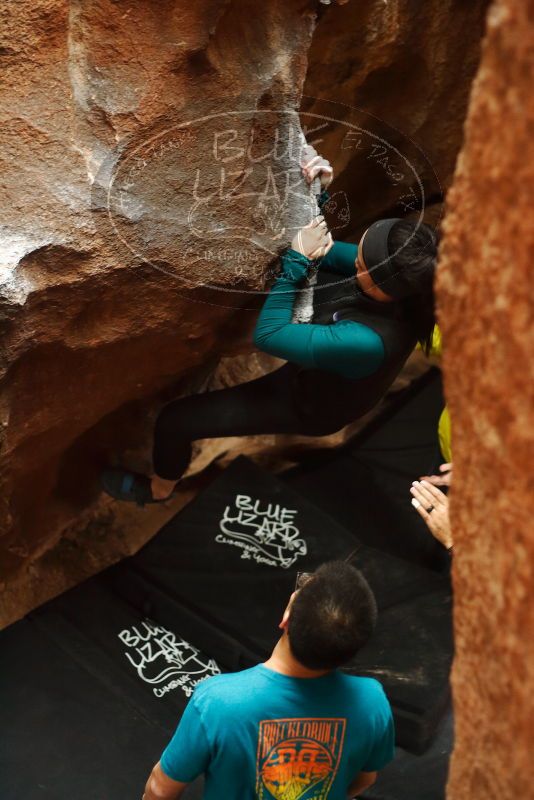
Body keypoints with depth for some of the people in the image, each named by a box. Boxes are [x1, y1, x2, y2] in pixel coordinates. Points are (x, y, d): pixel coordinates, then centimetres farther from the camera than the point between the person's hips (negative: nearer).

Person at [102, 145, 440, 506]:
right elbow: (324, 250, -8)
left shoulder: (368, 342, -46)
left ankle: (158, 489, 30)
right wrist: (317, 194, -23)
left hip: (308, 402, -7)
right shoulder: (402, 279, -24)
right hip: (313, 367, 7)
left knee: (175, 418, 0)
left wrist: (299, 259, -33)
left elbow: (268, 333, -36)